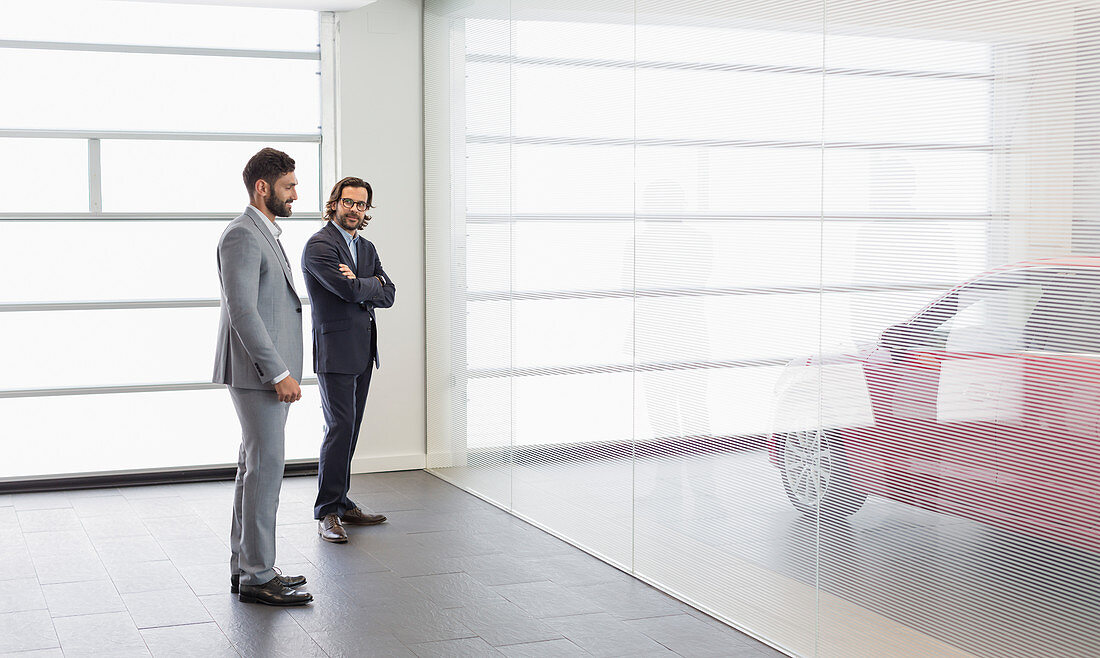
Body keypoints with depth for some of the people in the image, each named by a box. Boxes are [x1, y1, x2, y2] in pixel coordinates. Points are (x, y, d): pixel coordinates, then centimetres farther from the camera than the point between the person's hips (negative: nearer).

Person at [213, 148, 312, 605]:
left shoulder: (264, 234, 19)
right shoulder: (242, 235, -14)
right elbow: (243, 312, -21)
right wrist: (279, 373, -21)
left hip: (269, 373, 11)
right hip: (258, 373, -10)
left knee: (255, 467, 13)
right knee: (266, 468, -7)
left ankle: (244, 567, 20)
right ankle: (257, 576, -1)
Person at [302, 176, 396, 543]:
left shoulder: (366, 248, 17)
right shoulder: (319, 245, -9)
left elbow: (388, 296, 8)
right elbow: (351, 291, -20)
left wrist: (359, 285, -9)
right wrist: (373, 283, -1)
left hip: (362, 351, 8)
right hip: (335, 351, -8)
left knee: (349, 429, 9)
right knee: (340, 428, -11)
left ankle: (342, 504, 16)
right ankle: (326, 513, -7)